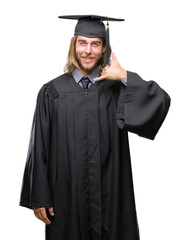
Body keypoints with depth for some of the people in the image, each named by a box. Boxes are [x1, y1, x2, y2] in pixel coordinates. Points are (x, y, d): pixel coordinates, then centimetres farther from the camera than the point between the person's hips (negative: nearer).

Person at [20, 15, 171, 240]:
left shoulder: (117, 88, 2)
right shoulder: (52, 92, 1)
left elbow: (161, 101, -13)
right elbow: (39, 149, 0)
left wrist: (125, 77, -16)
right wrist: (39, 198, -2)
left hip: (110, 196, 1)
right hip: (67, 196, 0)